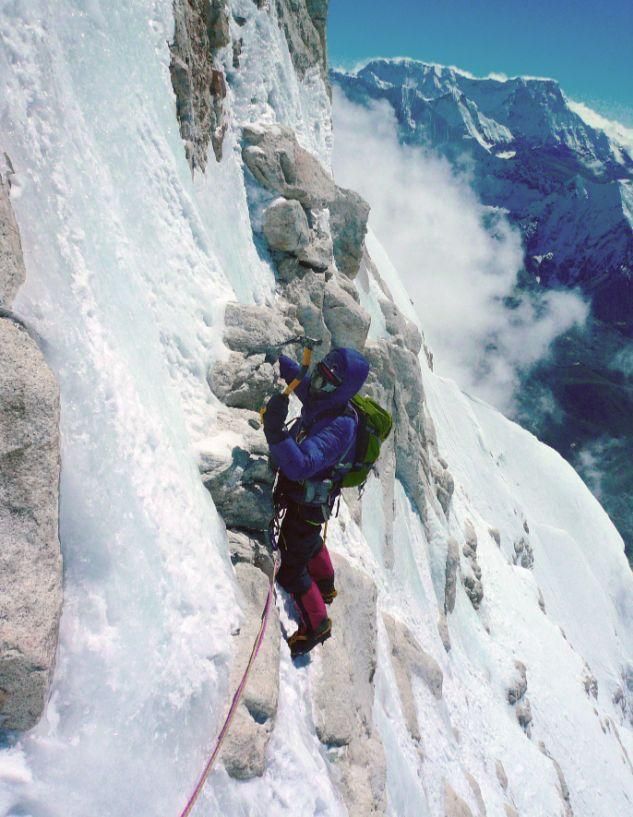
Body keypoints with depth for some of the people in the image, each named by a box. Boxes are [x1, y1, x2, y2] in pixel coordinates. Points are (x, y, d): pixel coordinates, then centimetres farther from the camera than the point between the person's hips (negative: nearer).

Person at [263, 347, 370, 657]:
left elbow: (300, 465, -47)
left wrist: (275, 429, -57)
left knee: (291, 570, 7)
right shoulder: (321, 398, -12)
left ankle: (315, 625, 31)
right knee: (310, 542, 33)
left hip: (306, 505, -9)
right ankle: (325, 587, 61)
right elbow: (296, 376, 7)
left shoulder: (339, 426, -37)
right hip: (299, 493, 9)